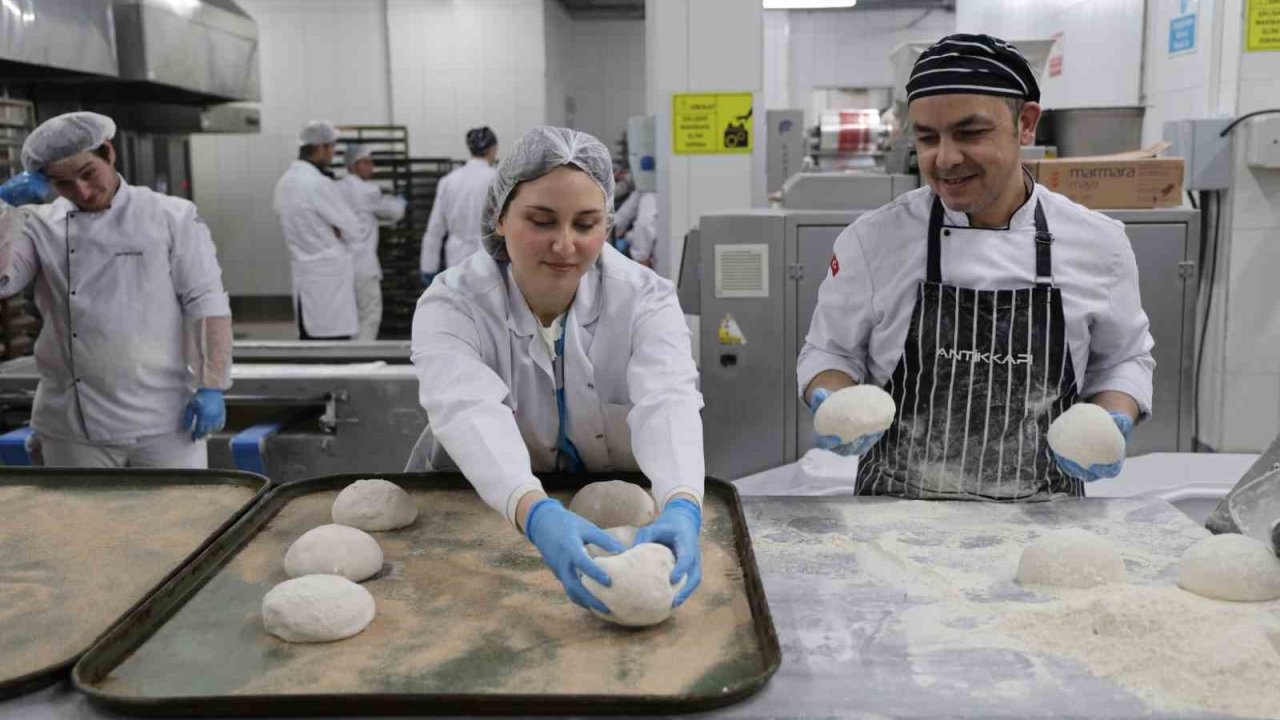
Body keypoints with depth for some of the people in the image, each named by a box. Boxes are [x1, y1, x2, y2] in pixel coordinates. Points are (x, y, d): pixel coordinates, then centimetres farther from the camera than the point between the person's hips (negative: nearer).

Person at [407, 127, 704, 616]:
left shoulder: (645, 301, -11)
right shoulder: (451, 305, -15)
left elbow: (667, 403, -29)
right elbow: (468, 411, -33)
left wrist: (682, 506, -49)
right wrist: (536, 513, -51)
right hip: (482, 513, 1)